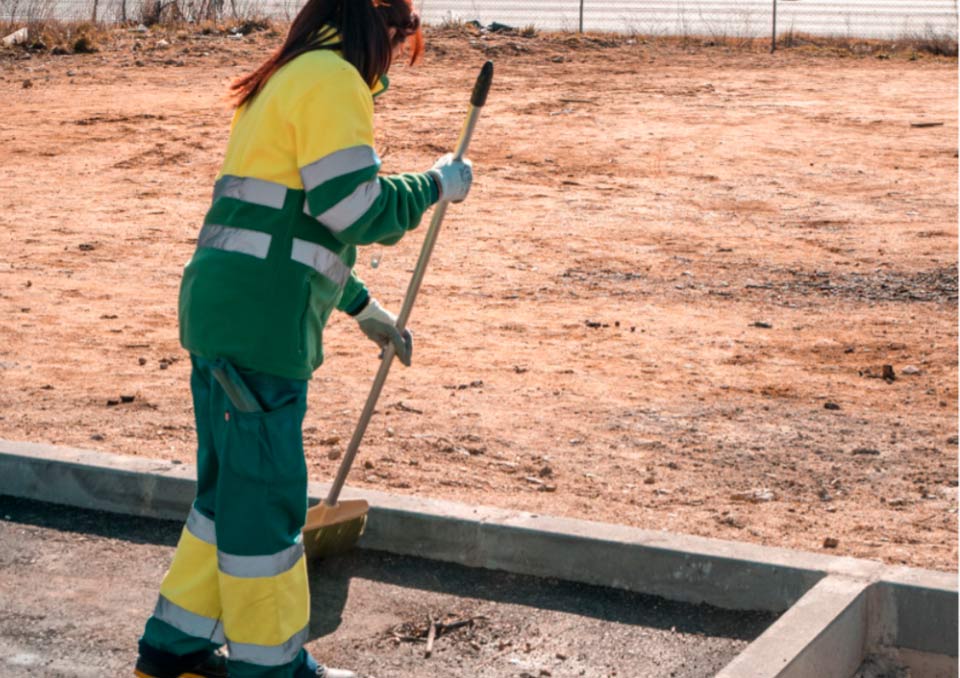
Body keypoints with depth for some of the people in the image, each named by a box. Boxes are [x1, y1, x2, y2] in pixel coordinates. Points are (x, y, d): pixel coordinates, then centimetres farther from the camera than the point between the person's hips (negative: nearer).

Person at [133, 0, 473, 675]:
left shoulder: (285, 83, 23)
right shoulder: (333, 80, -8)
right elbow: (352, 208, -17)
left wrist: (363, 307, 30)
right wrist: (437, 183, -2)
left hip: (222, 312, 10)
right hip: (258, 324, -10)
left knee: (234, 486, 19)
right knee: (265, 495, 1)